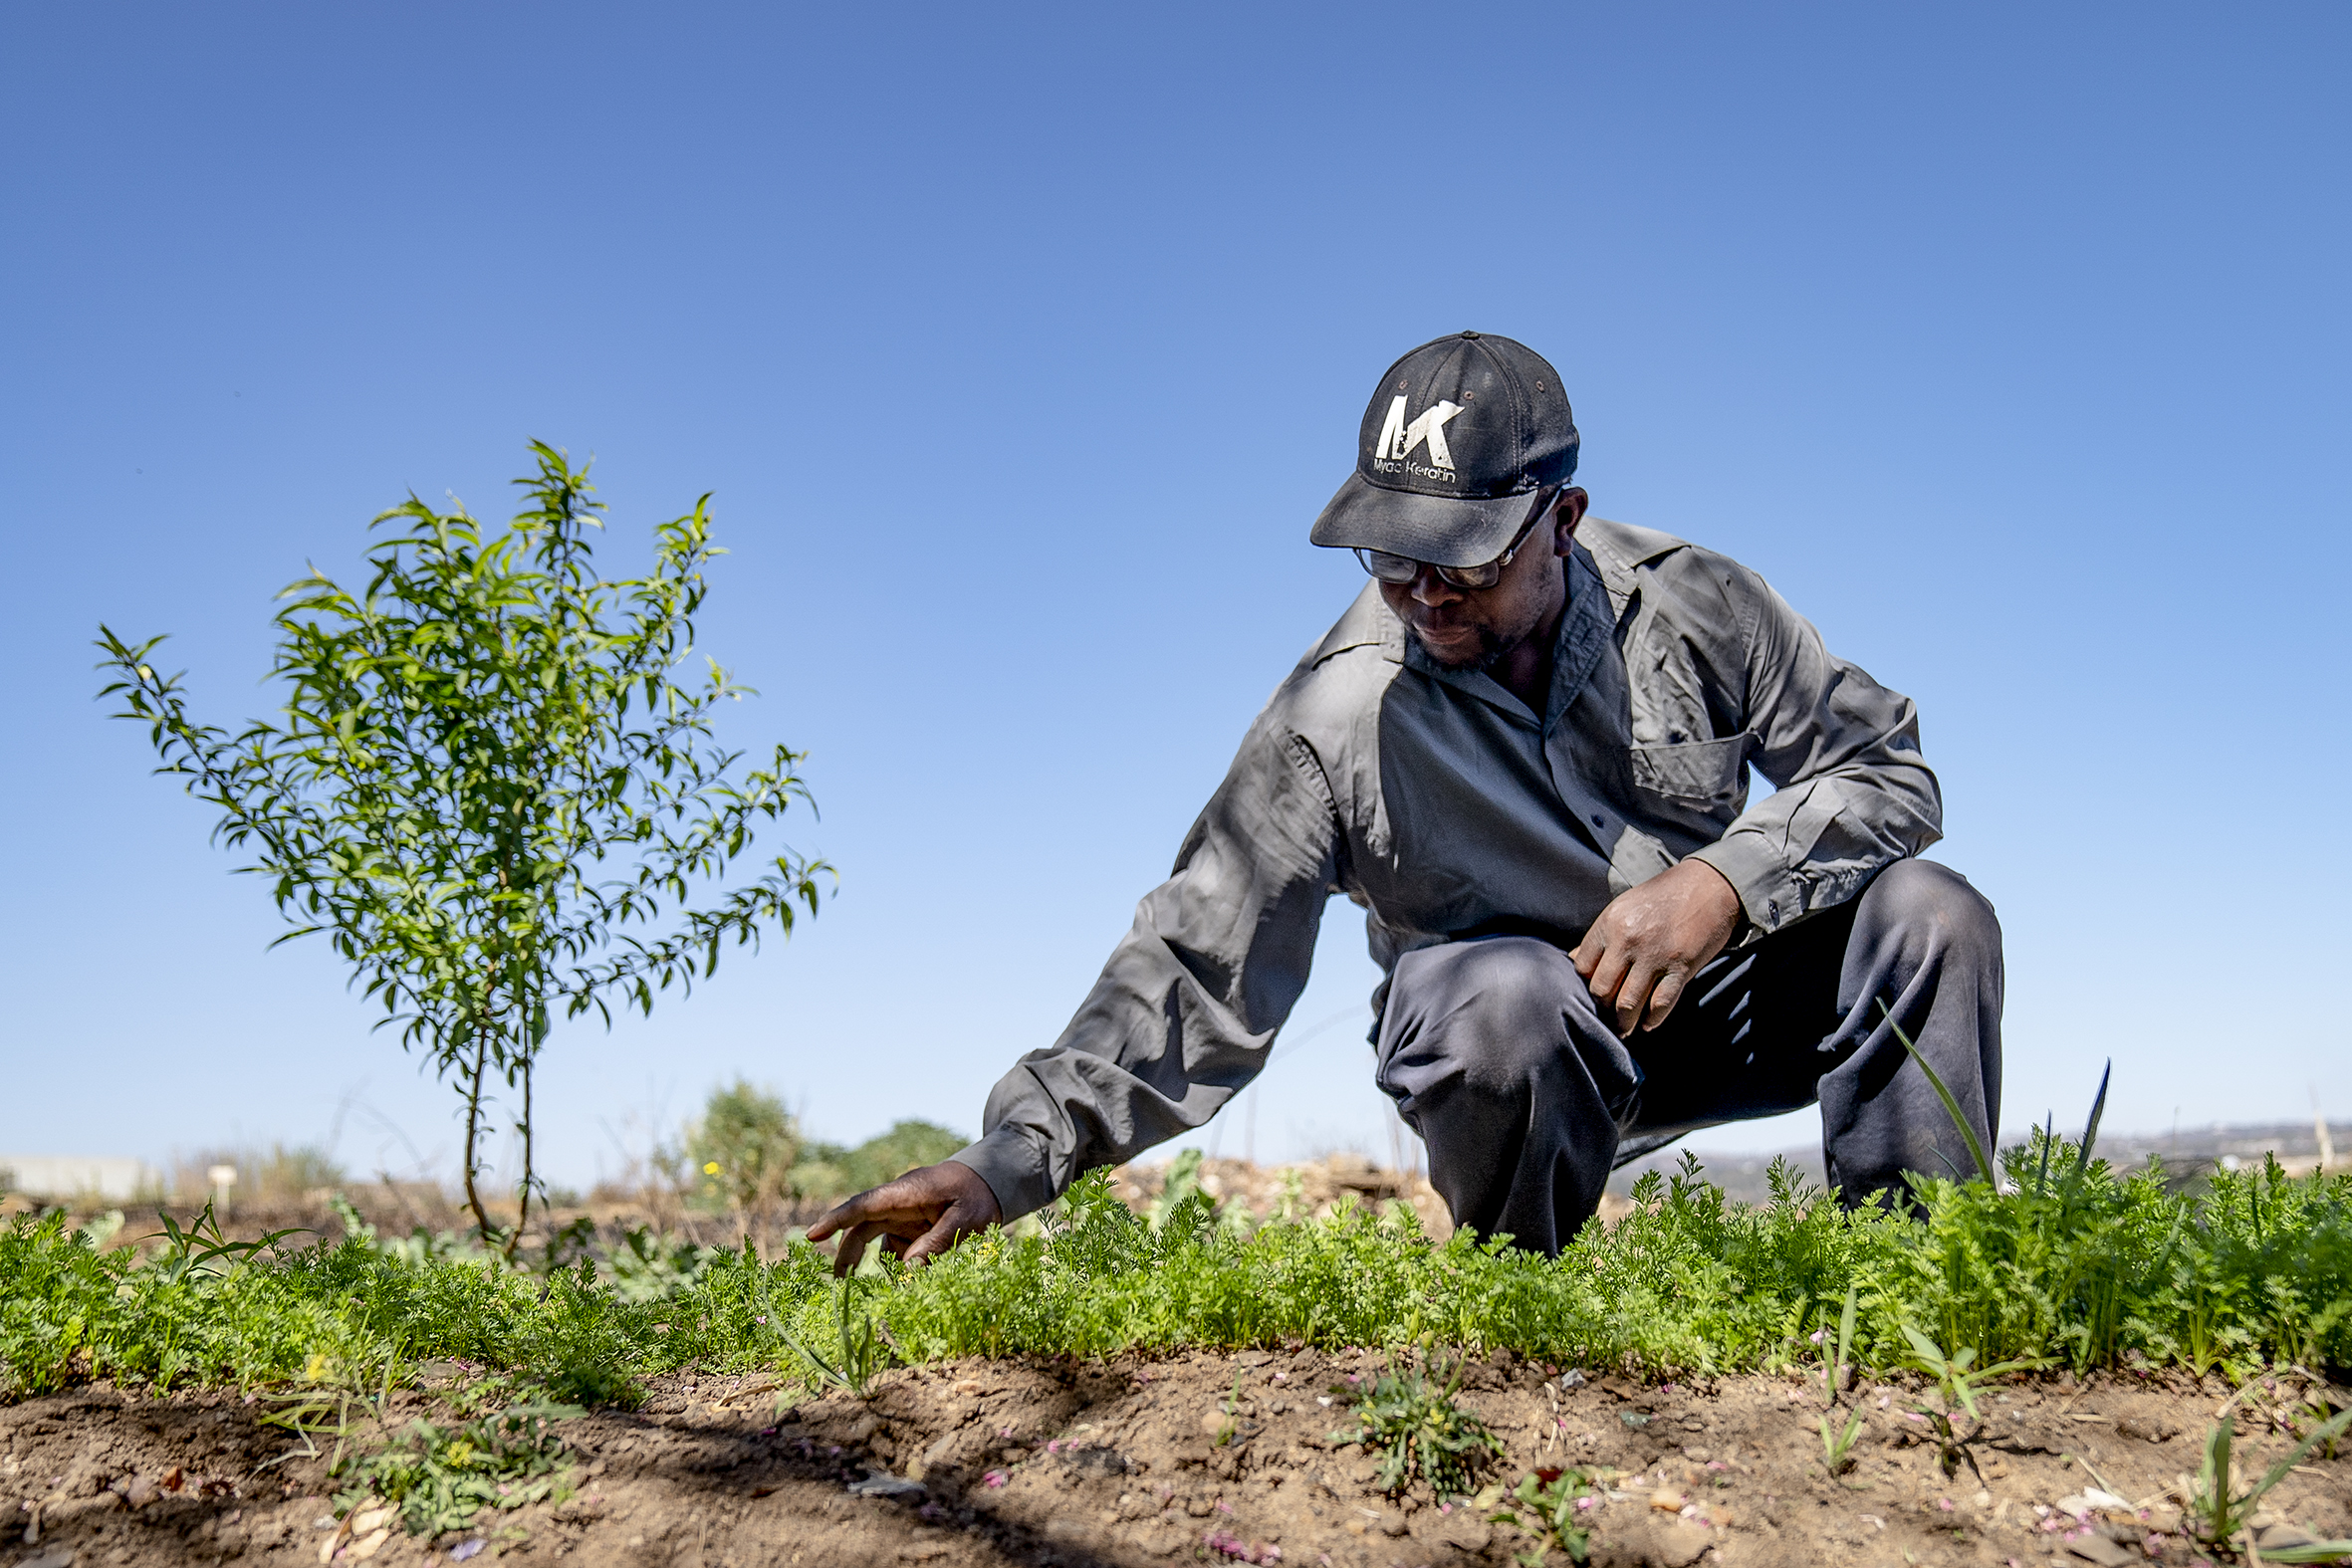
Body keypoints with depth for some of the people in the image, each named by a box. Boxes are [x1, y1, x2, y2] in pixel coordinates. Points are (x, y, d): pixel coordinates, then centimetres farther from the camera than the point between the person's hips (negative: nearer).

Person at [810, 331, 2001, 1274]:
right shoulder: (1335, 715, -17)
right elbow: (1195, 968, -18)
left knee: (1929, 915, -22)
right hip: (1522, 1043, -3)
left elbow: (1890, 771, -3)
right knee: (1501, 998, -38)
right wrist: (1015, 1158, -29)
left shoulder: (1693, 607, -10)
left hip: (1717, 994, 3)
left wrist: (1725, 878, -23)